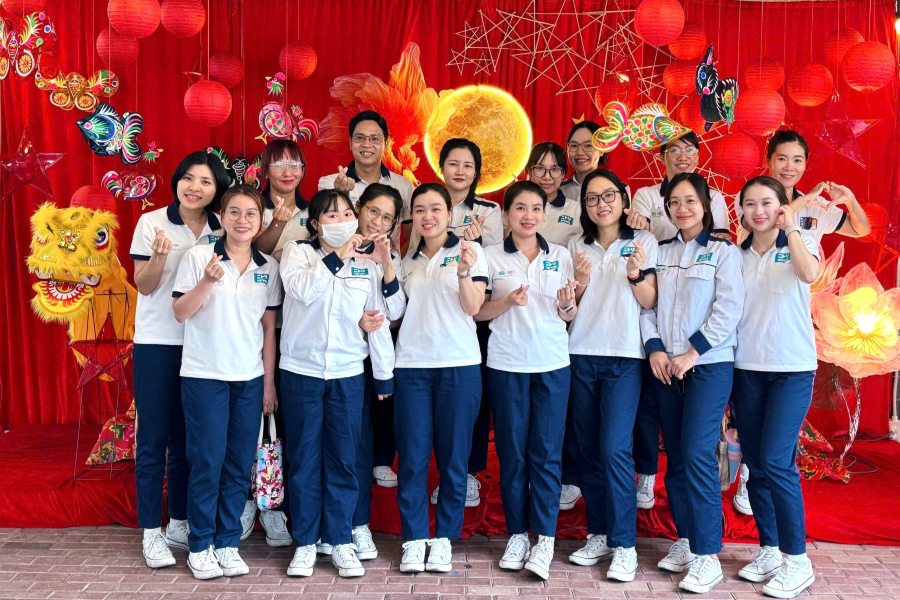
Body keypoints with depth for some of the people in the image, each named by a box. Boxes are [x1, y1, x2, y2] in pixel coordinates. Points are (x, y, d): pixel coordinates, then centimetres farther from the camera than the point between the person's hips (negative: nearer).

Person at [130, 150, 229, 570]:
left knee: (187, 436, 12)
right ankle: (151, 531, 13)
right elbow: (144, 286, -6)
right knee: (153, 437, 2)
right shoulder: (152, 223, -5)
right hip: (157, 343, -3)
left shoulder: (220, 232, 4)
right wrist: (159, 255, -23)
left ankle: (180, 523, 24)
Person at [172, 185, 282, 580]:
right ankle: (200, 546, 17)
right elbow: (180, 313, -5)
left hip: (250, 378, 3)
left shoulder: (269, 267, 5)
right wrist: (207, 281, -22)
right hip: (204, 376, -3)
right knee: (207, 462, 1)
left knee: (240, 464, 8)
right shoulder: (199, 256, -5)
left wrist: (269, 381, 7)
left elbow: (269, 327, 8)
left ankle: (228, 543, 21)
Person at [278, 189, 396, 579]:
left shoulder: (366, 265, 4)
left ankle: (340, 541, 19)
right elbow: (304, 290, -22)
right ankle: (305, 543, 19)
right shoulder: (297, 253, -1)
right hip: (301, 371, -1)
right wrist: (337, 254, -19)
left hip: (348, 374, 2)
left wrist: (385, 374, 5)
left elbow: (379, 320, 6)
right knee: (304, 460, 7)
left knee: (343, 460, 7)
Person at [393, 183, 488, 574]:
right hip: (411, 366, 3)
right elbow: (398, 312, 15)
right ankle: (414, 539, 11)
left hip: (458, 365, -3)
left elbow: (473, 307, -5)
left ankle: (444, 538, 14)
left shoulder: (469, 250, 3)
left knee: (453, 455, 2)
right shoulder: (408, 260, 15)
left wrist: (464, 272, -21)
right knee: (412, 456, 1)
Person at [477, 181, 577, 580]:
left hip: (552, 365, 1)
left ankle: (545, 539, 6)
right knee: (512, 452, 5)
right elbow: (477, 312, 1)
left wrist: (568, 305, -13)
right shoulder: (492, 257, 2)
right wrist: (507, 302, -17)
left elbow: (569, 315, 10)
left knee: (547, 452, 0)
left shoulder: (560, 256, 7)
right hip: (506, 365, -1)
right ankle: (517, 533, 17)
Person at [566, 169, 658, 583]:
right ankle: (598, 534, 19)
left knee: (614, 449, -10)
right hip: (581, 355, 4)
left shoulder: (643, 241, 2)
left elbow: (650, 303, -2)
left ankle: (624, 544, 0)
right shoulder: (578, 246, 11)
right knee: (588, 449, 7)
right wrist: (580, 281, -9)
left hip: (624, 357, -4)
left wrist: (637, 274, -20)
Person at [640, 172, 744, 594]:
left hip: (708, 365, -4)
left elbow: (728, 310, -8)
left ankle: (707, 556, -4)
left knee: (697, 455, -11)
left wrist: (691, 354, -13)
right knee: (675, 457, 7)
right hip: (664, 366, 4)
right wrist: (654, 348, -8)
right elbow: (646, 305, 7)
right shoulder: (660, 253, 13)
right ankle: (685, 540, 19)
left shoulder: (723, 251, 2)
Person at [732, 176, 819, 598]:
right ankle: (769, 550, 20)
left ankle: (797, 560, 0)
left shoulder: (801, 242, 2)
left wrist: (790, 228, -11)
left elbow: (810, 274, -21)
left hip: (792, 368, -4)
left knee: (775, 461, -12)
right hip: (747, 368, 4)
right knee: (755, 463, 6)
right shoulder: (737, 255, 10)